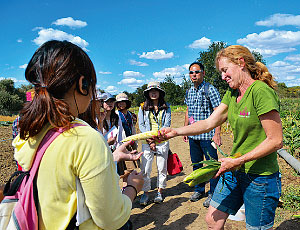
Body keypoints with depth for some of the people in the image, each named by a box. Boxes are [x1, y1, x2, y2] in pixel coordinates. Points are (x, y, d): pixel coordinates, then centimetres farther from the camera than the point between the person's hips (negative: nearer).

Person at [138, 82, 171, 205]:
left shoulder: (166, 108, 7)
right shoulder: (143, 107, 7)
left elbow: (167, 124, -1)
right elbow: (141, 125, 2)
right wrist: (149, 140, -9)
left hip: (162, 141, 0)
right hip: (147, 141, 0)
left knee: (162, 167, 6)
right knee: (145, 168, -2)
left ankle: (160, 192, 21)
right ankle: (145, 192, 12)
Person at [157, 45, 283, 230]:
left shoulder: (261, 91, -18)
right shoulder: (232, 93, 7)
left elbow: (276, 141, -19)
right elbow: (209, 123, 3)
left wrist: (239, 161, -22)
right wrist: (175, 131, -6)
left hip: (260, 177, -7)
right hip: (234, 171, 7)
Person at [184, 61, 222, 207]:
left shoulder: (210, 89, -8)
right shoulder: (189, 91, 12)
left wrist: (217, 133, -17)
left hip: (207, 135, -6)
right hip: (193, 135, 6)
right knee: (196, 163, 16)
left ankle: (213, 194, 19)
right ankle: (199, 189, 32)